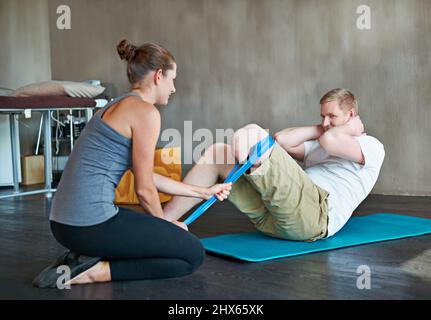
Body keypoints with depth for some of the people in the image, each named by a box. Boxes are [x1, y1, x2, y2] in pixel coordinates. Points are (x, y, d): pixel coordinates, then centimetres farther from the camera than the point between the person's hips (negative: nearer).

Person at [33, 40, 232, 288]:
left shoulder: (118, 106, 19)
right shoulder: (145, 111, -10)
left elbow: (148, 177, 23)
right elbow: (144, 189, -8)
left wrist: (204, 192, 30)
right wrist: (165, 224, 12)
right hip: (92, 223, -10)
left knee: (157, 236, 29)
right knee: (193, 253, 4)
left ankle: (86, 258, 11)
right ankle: (97, 271, -5)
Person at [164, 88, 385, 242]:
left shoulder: (372, 146, 13)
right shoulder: (317, 146, 37)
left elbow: (329, 140, -9)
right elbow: (282, 139, 17)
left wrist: (348, 129, 12)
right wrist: (321, 129, 25)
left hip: (315, 214, -8)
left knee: (254, 132, -22)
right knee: (217, 152, -3)